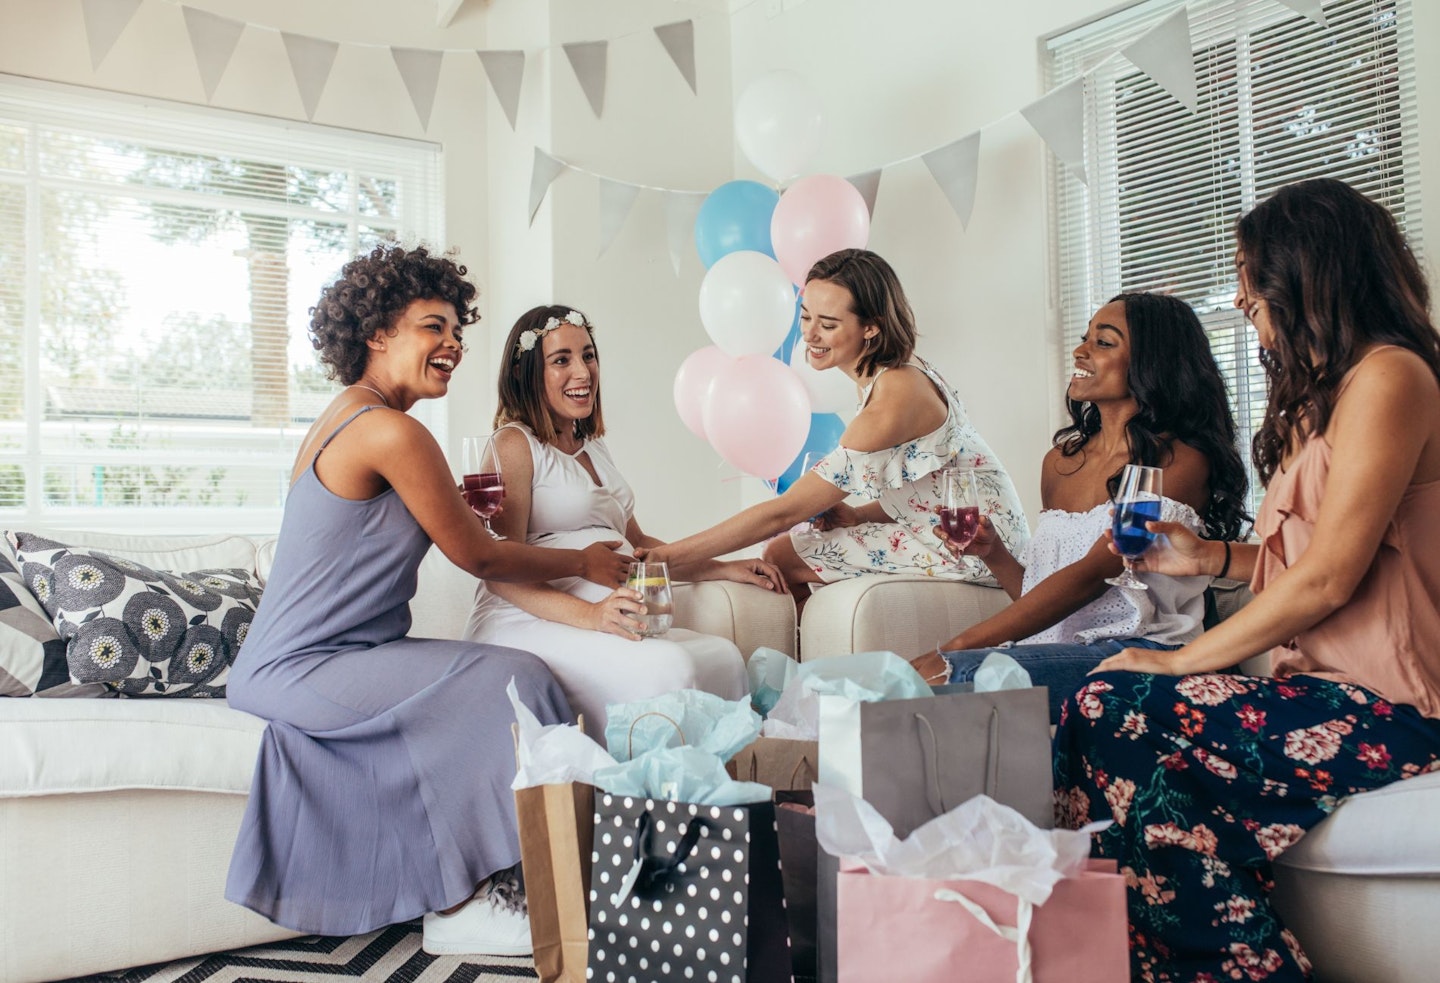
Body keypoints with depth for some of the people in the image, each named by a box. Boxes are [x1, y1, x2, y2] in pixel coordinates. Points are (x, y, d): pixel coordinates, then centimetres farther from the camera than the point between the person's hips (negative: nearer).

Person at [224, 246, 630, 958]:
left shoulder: (342, 419, 14)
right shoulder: (391, 432, -18)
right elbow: (479, 558, -13)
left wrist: (446, 505, 11)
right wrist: (585, 563, 1)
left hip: (294, 662, 10)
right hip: (304, 671, -10)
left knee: (504, 680, 4)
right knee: (512, 682, -15)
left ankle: (464, 899, 7)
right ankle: (467, 906, -4)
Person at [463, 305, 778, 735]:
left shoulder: (593, 446, 24)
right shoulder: (514, 444, -3)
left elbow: (635, 544, 28)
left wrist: (725, 569, 17)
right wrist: (590, 615, -27)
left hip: (607, 623, 8)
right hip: (527, 624, -8)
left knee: (724, 657, -16)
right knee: (664, 668, -31)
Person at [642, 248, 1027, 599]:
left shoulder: (895, 397, -25)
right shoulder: (900, 372, 5)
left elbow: (783, 512, -25)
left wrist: (667, 554, -24)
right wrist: (857, 516, -7)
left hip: (977, 548, -9)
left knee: (782, 557, -12)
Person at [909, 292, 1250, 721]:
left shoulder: (1180, 461, -5)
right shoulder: (1060, 460, 16)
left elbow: (1089, 576, -16)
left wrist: (959, 646, -21)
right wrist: (993, 553, 0)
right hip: (1057, 650, 6)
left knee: (948, 674, -31)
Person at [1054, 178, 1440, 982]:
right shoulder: (1326, 390, 20)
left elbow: (1329, 575, -17)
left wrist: (1182, 661, -12)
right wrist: (1207, 556, 13)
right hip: (1330, 688, 9)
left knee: (1112, 714, -19)